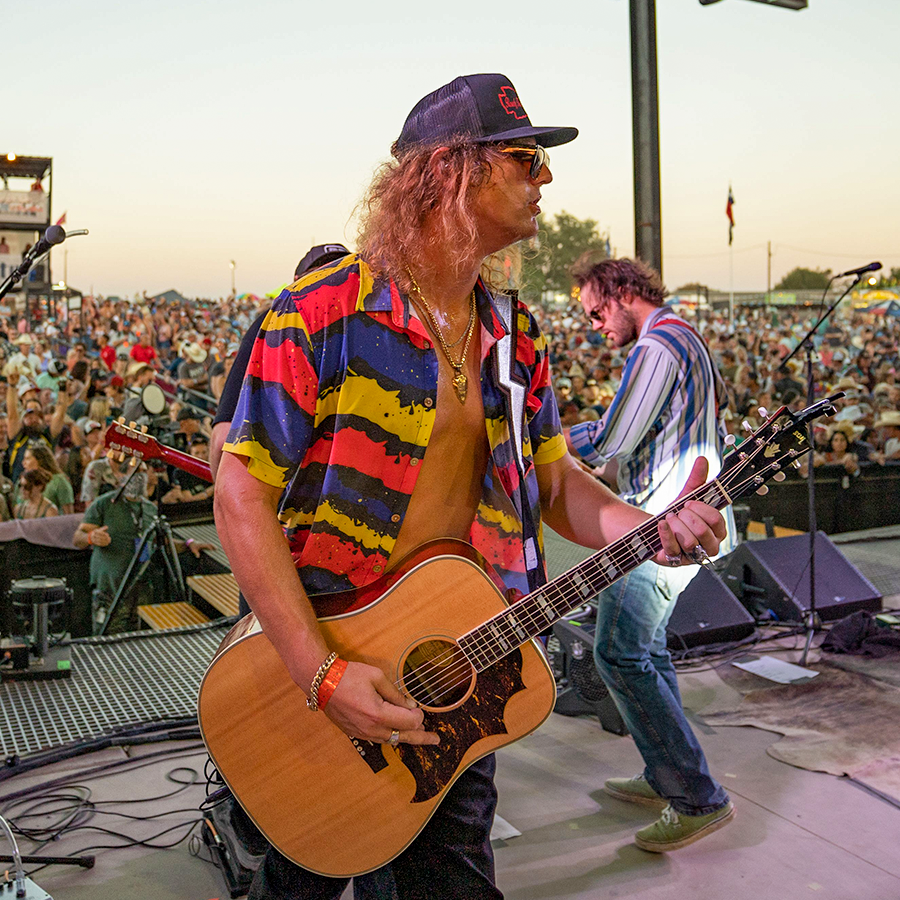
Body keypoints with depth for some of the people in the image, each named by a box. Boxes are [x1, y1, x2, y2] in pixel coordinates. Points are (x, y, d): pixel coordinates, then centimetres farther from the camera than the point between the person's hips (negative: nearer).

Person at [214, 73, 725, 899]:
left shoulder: (514, 334, 3)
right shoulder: (324, 312, -17)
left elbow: (555, 479, 9)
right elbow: (241, 498, -18)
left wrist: (650, 529, -12)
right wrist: (322, 674, -24)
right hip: (319, 655, -4)